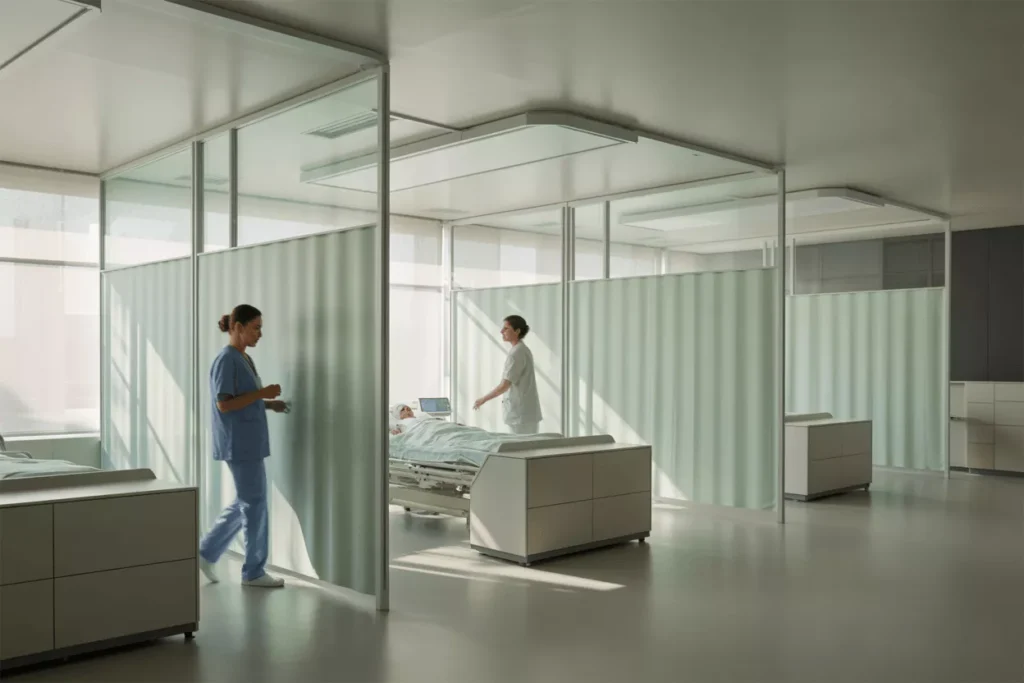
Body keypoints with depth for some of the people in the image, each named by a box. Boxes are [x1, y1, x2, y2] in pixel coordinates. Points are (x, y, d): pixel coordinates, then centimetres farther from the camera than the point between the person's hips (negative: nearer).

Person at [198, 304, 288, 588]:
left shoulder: (244, 359, 14)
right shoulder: (226, 360, -15)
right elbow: (224, 404, -20)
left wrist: (269, 404, 7)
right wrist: (262, 393, -19)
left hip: (250, 443, 10)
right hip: (239, 445, -10)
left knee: (245, 502, 16)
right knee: (254, 504, -1)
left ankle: (206, 551, 26)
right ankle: (253, 571, 10)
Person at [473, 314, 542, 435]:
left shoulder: (517, 353, -16)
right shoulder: (523, 350, 14)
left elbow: (504, 385, -18)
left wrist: (483, 400, -9)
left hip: (521, 414, -9)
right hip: (525, 412, 9)